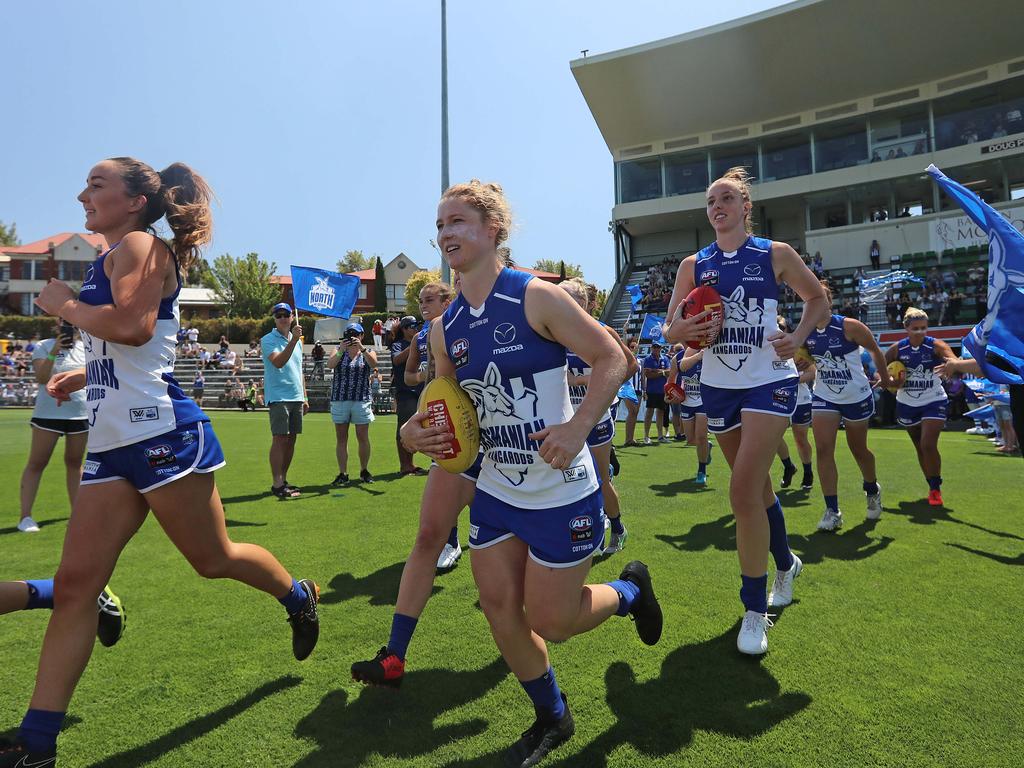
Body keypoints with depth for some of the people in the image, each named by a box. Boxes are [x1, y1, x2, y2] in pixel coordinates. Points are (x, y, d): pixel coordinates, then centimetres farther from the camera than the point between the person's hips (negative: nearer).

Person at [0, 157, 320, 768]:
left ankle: (300, 597, 33)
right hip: (112, 443, 9)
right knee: (75, 584, 4)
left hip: (160, 434, -9)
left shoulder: (140, 245, -6)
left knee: (213, 559, 6)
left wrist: (64, 304, -9)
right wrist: (84, 377, 24)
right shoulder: (114, 259, 22)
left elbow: (133, 326, -25)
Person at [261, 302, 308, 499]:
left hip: (296, 398, 7)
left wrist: (304, 397, 20)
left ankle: (283, 480, 18)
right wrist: (293, 340, -32)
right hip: (278, 397, -7)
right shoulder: (268, 340, -4)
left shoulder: (298, 341, 16)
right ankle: (276, 484, -6)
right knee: (279, 439, -9)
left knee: (291, 439, 9)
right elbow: (278, 362, -23)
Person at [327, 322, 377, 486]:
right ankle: (343, 474, 7)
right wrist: (341, 351, -22)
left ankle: (364, 471, 16)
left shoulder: (369, 352, 10)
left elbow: (374, 364, -13)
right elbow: (330, 365, -8)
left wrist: (362, 348, -25)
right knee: (341, 439, 2)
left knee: (363, 438, 2)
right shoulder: (339, 351, 11)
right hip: (339, 400, 1)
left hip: (361, 400, -1)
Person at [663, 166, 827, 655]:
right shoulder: (694, 265, 6)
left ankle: (755, 610, 1)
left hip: (769, 382, -3)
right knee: (756, 486, 15)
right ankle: (785, 563, 43)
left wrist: (798, 337, -4)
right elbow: (669, 330, 6)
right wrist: (681, 330, -17)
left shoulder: (776, 255, 0)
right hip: (718, 385, 4)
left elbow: (817, 298, 13)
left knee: (744, 491, -14)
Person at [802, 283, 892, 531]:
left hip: (857, 397, -2)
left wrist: (885, 378, 6)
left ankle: (873, 491, 44)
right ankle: (832, 511, -6)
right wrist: (799, 364, -11)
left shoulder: (849, 326, -17)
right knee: (823, 450, -12)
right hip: (824, 398, 3)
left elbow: (875, 350, -3)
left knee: (858, 449, 13)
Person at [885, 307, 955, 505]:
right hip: (907, 404, 3)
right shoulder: (897, 348, -6)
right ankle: (933, 487, 32)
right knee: (920, 448, 13)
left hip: (933, 402, -3)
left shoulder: (936, 345, -13)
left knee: (928, 445, -17)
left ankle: (936, 488, 1)